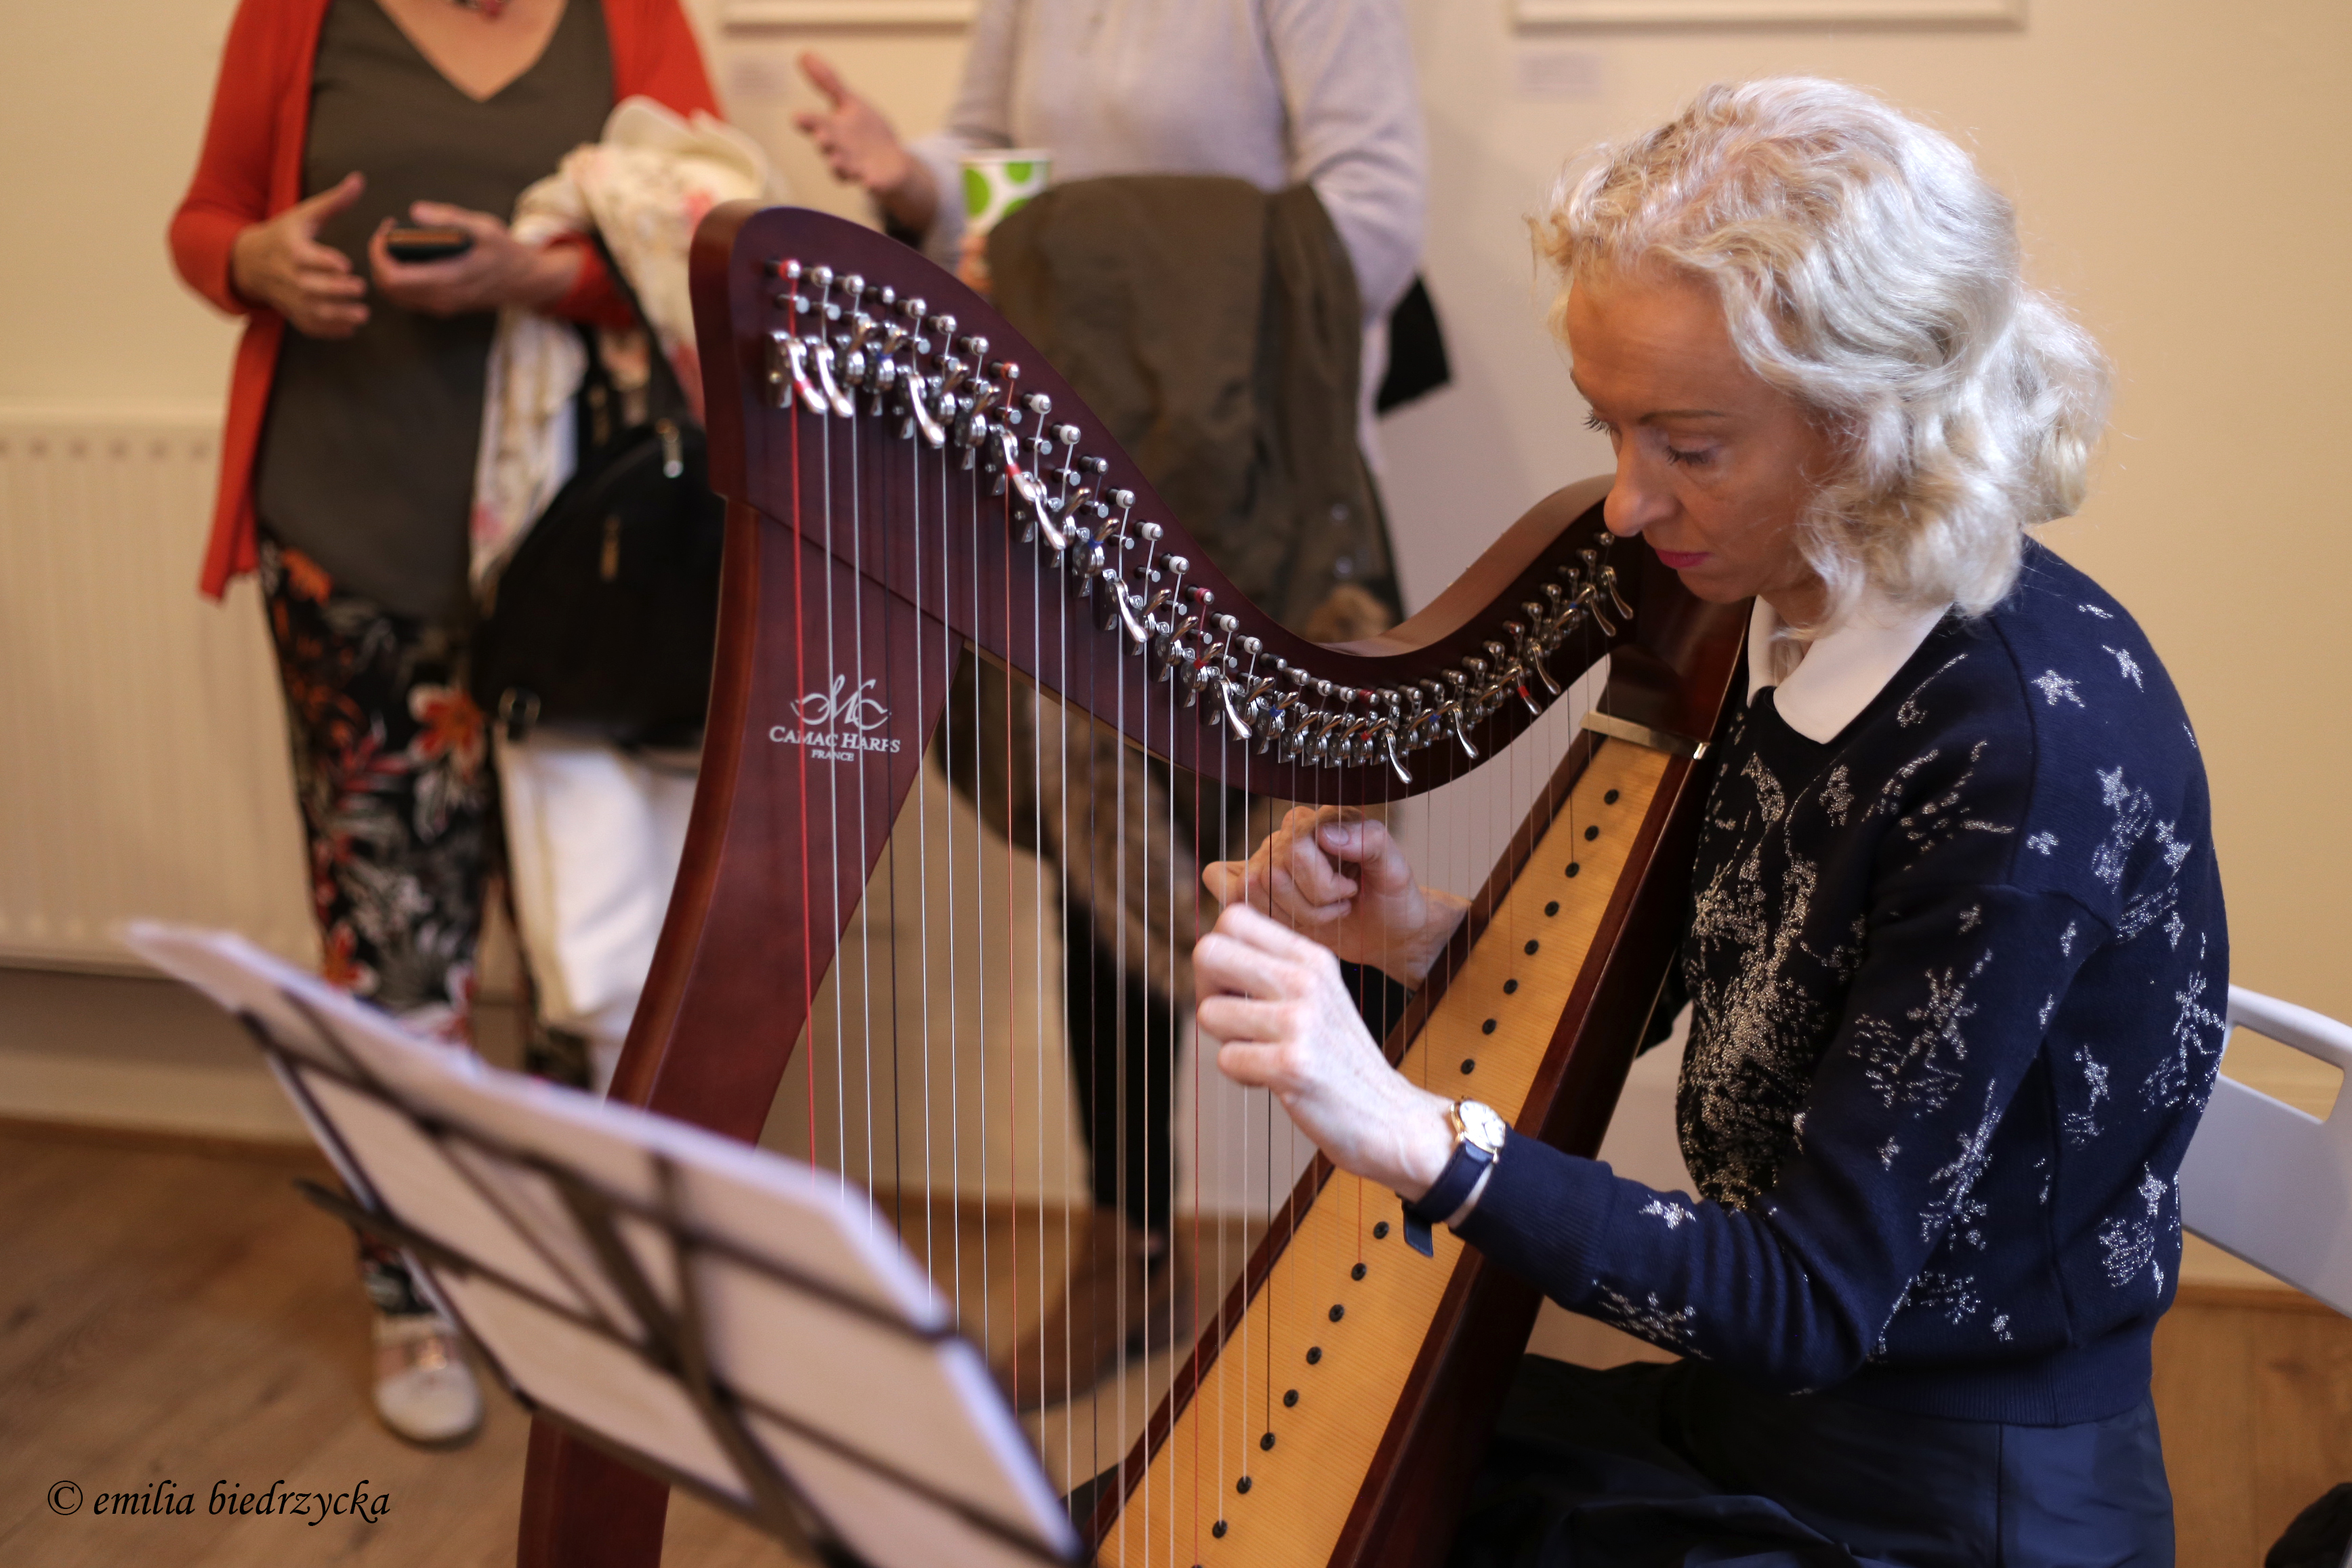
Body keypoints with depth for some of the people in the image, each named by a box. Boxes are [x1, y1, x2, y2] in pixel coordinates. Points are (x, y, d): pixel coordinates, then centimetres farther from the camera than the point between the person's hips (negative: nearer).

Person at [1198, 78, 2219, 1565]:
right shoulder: (1803, 631, -3)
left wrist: (1412, 1131, -34)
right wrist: (1424, 936, -6)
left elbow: (1820, 1299, -25)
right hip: (1742, 1423, 7)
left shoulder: (2035, 748, -27)